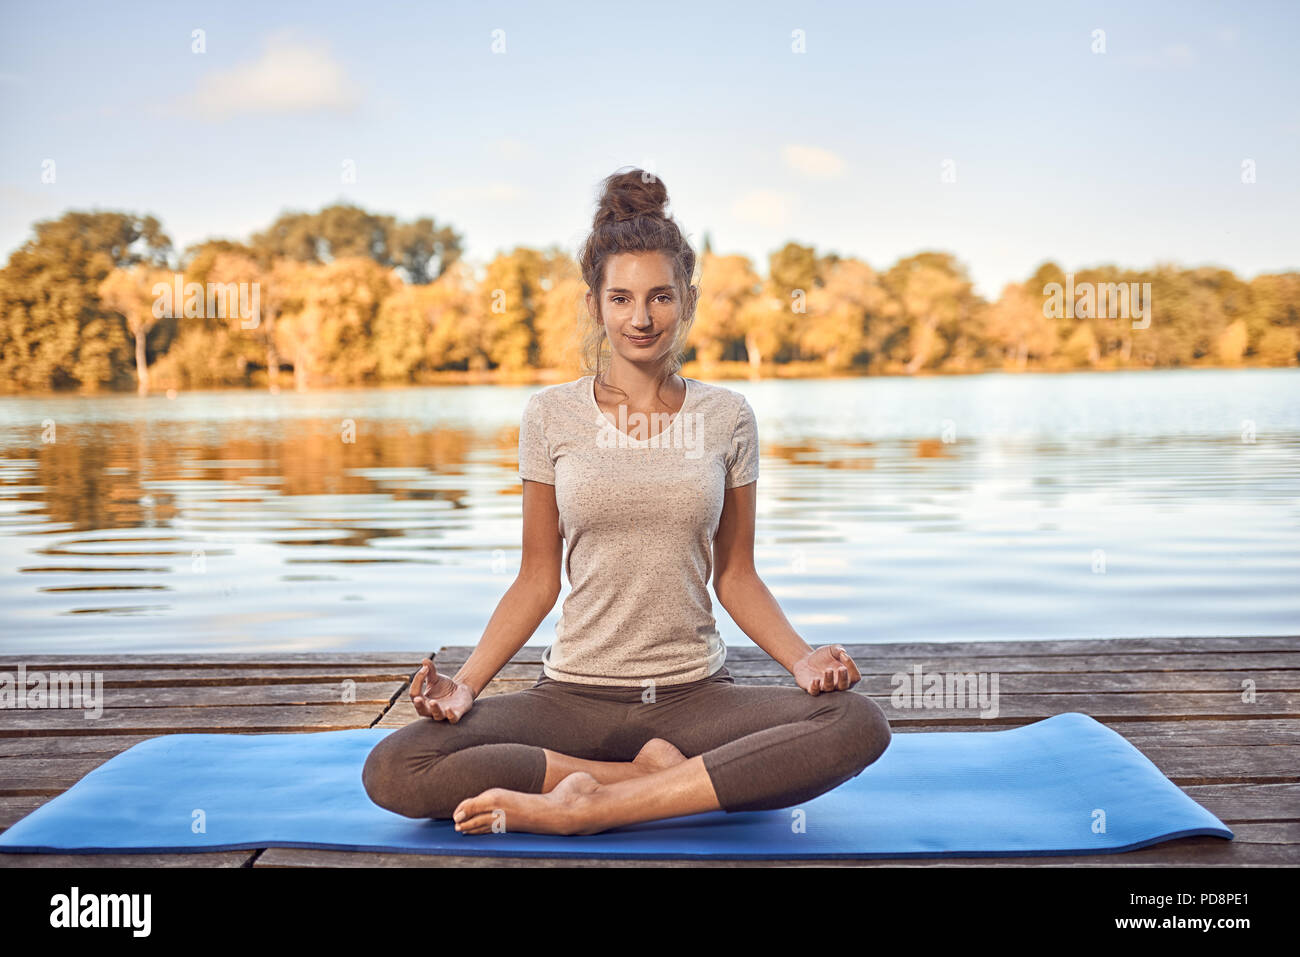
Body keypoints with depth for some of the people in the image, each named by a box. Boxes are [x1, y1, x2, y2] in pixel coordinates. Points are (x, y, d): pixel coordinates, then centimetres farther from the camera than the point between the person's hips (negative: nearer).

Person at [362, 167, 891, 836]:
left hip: (695, 693, 1)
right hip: (575, 693, 0)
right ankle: (657, 778, -15)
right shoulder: (551, 416, 3)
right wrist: (466, 684, -8)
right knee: (392, 772, -24)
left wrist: (802, 658, -8)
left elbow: (734, 575, 9)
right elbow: (538, 580, 6)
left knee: (861, 724, -30)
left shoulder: (726, 417, 5)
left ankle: (585, 806, -25)